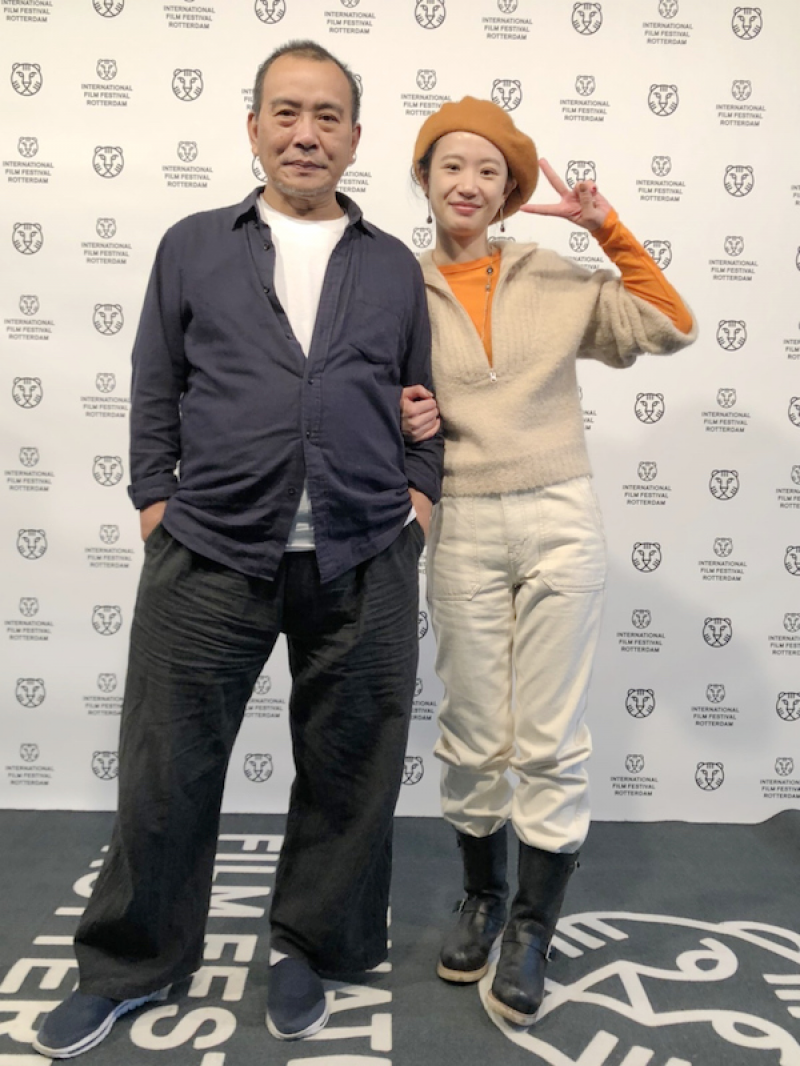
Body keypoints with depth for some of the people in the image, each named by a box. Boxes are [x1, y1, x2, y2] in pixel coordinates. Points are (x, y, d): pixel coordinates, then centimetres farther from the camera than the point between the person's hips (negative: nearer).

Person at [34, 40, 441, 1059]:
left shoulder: (395, 267, 13)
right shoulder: (193, 247, 11)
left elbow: (425, 397, 16)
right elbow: (154, 392, 10)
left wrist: (419, 492, 2)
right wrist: (155, 503, 2)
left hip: (364, 563, 2)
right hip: (211, 556, -1)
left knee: (347, 773, 11)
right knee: (164, 770, 8)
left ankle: (306, 946, 35)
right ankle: (129, 964, 32)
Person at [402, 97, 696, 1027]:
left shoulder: (554, 278, 5)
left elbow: (671, 327, 4)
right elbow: (389, 415, 13)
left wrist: (607, 227, 0)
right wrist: (399, 422, -10)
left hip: (560, 521, 0)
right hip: (461, 530, 0)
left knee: (551, 741, 4)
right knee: (474, 738, 9)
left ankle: (532, 926, 22)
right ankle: (481, 896, 33)